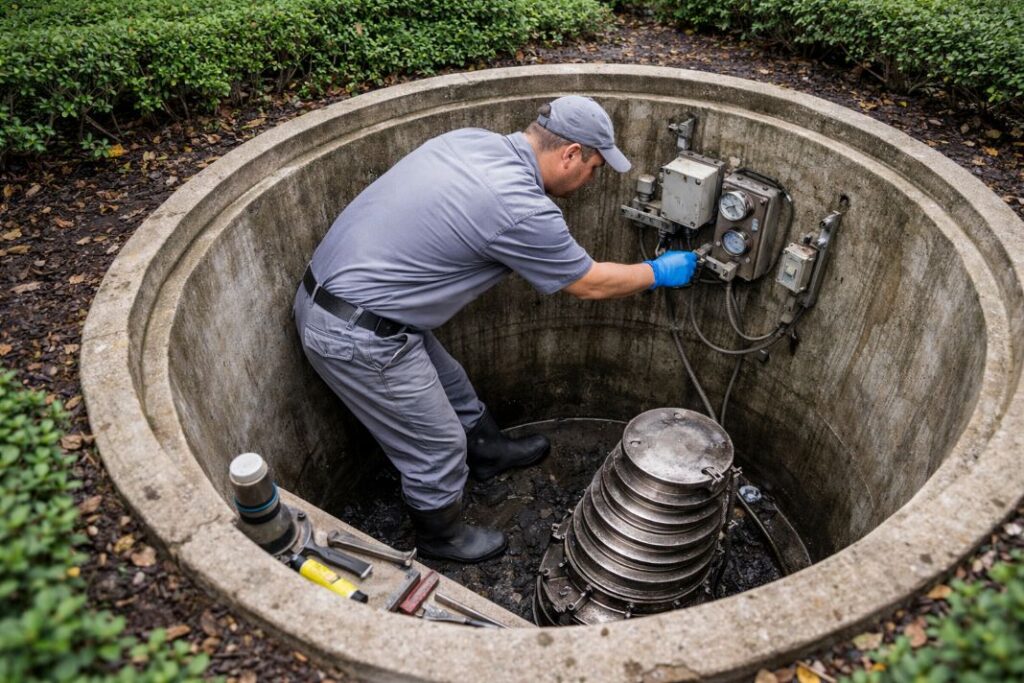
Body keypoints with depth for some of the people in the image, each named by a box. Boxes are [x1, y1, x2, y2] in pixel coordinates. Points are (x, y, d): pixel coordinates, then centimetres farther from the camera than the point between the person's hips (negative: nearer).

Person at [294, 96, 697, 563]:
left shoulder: (471, 139, 2)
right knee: (438, 447, 11)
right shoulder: (520, 209, -22)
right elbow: (591, 285, -6)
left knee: (449, 384, 28)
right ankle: (441, 538, 38)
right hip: (357, 335, -9)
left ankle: (488, 452, 54)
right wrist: (659, 273, 11)